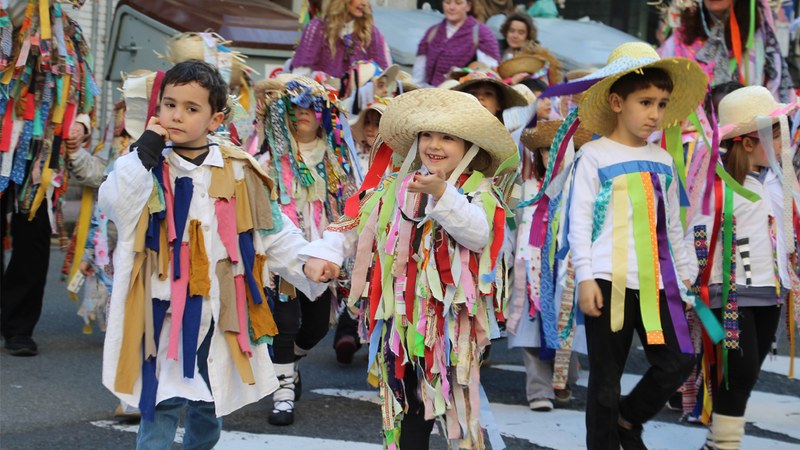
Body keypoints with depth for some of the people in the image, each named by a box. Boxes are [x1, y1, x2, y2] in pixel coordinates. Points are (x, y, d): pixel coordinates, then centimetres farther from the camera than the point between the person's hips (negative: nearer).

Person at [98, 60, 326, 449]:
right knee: (161, 404, -8)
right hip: (164, 310, -3)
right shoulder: (146, 165, -2)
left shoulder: (238, 173, 2)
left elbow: (276, 235, 8)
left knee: (208, 409, 17)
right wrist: (144, 153, -23)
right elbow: (113, 204, -19)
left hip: (220, 313, 3)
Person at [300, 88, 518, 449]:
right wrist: (325, 253, -1)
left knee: (458, 405, 0)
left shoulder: (478, 192, -5)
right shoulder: (395, 188, 9)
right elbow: (355, 221, 14)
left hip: (451, 318, -4)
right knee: (408, 410, 12)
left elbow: (479, 233, -24)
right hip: (401, 318, 4)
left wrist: (442, 193, -33)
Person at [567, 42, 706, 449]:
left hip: (656, 281, 5)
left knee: (677, 361, -1)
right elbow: (579, 220, -6)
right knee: (606, 375, 2)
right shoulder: (595, 156, -2)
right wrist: (585, 277, -12)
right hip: (610, 281, -5)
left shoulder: (662, 161, 13)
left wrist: (688, 273, 17)